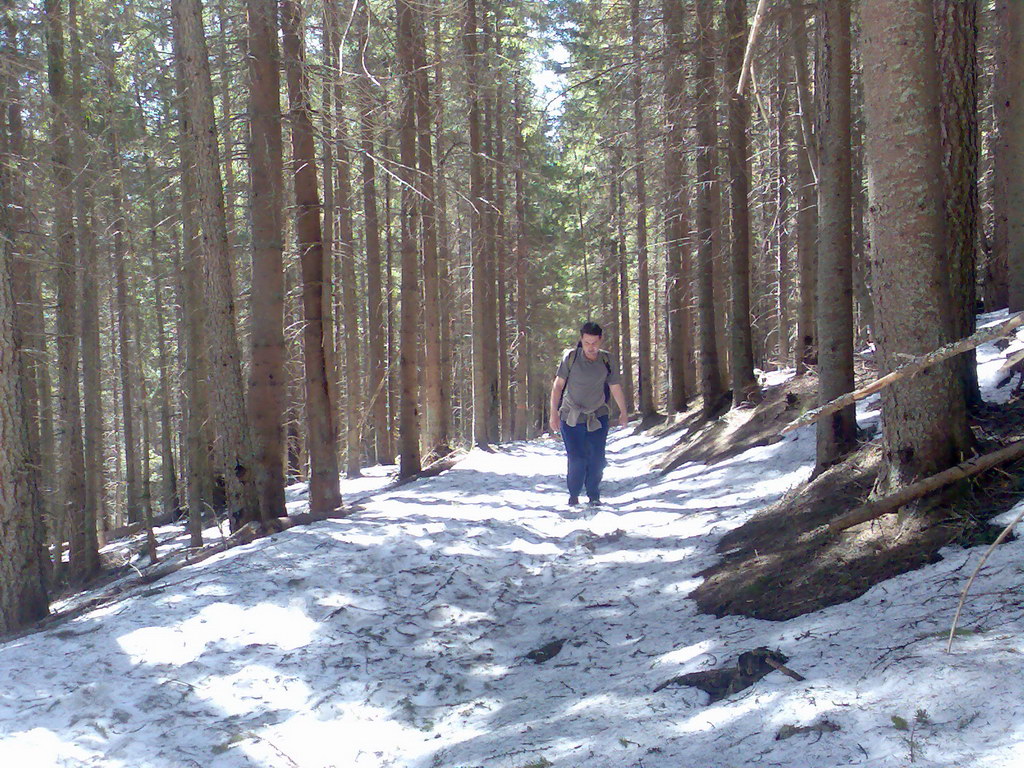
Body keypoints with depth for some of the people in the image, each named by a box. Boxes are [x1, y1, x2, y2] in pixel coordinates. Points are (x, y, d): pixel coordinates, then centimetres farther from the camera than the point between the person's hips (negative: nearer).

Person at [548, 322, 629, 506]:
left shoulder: (607, 360, -2)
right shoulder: (570, 357, -8)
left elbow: (615, 387, 10)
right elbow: (558, 385, -3)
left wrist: (623, 413, 20)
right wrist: (554, 413, -8)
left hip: (598, 417, 2)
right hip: (571, 418, -2)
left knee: (597, 459, -2)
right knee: (576, 459, -7)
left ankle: (594, 495, 16)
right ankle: (573, 495, 12)